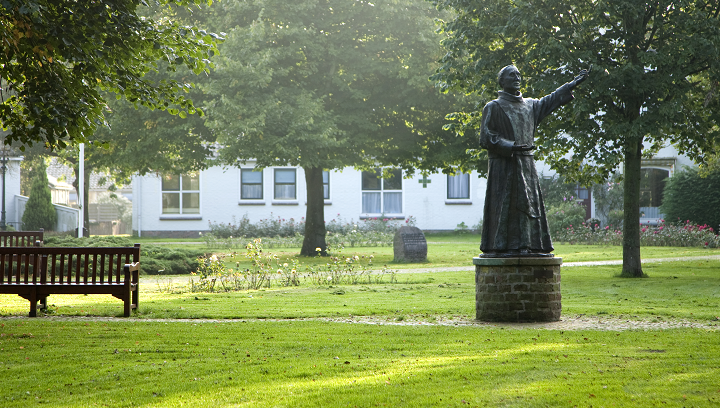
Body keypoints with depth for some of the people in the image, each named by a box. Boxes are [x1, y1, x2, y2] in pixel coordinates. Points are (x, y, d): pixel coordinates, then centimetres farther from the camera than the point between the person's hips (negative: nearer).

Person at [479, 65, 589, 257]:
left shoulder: (529, 105, 16)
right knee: (503, 206, -8)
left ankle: (526, 246, 4)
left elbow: (550, 101, 30)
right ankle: (499, 247, -7)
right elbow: (486, 137, -8)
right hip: (503, 165, -6)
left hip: (526, 163, 6)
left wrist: (573, 84, 31)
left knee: (528, 204, 2)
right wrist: (511, 147, -18)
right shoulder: (494, 107, -3)